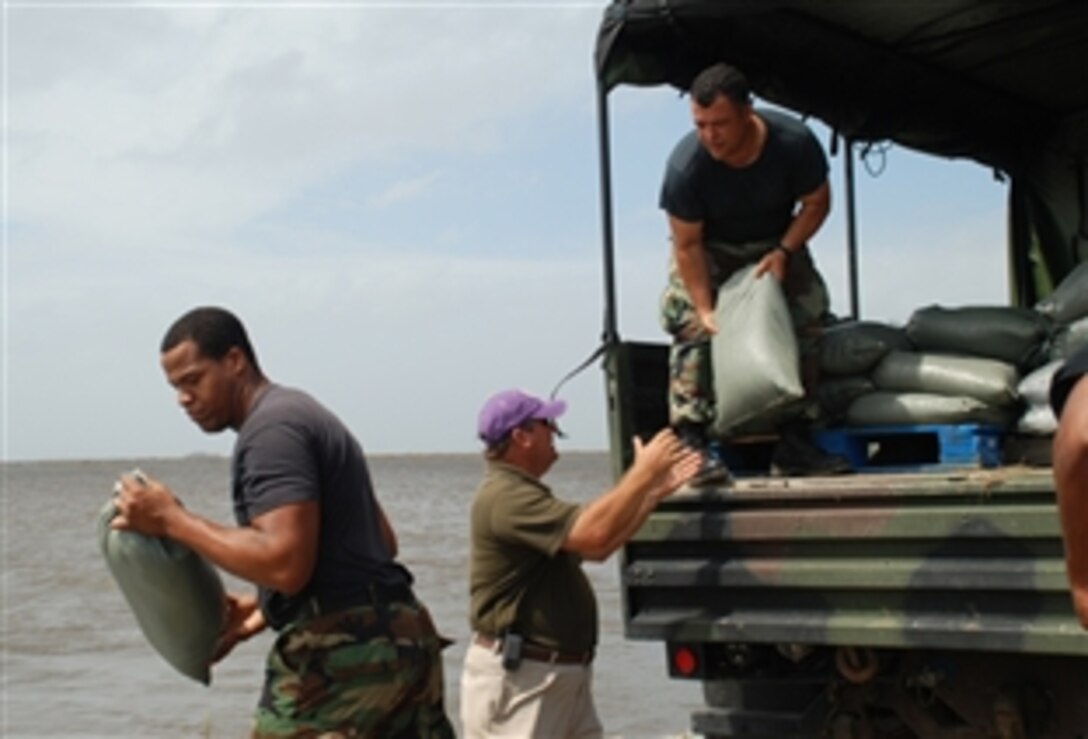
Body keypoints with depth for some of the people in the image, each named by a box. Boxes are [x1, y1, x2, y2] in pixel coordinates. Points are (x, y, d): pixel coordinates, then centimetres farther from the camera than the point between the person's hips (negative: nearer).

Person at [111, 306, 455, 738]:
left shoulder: (272, 428, -11)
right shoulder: (302, 415, 20)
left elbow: (286, 564, -23)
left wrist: (172, 521, -14)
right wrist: (264, 610, 21)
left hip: (342, 655, -10)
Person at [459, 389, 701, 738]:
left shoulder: (523, 493, 17)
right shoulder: (504, 496, -19)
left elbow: (598, 548, 17)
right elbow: (594, 533, -29)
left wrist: (656, 490, 11)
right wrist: (643, 473, -17)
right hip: (515, 679, -11)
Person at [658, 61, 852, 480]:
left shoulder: (795, 143, -28)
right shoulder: (685, 166, -32)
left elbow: (816, 203, -11)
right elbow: (688, 245, -25)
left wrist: (783, 252, -24)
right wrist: (706, 310, -32)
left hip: (776, 244, 2)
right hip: (709, 249, -2)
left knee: (809, 316, -9)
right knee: (691, 326, -24)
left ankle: (793, 445, -2)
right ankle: (691, 442, -22)